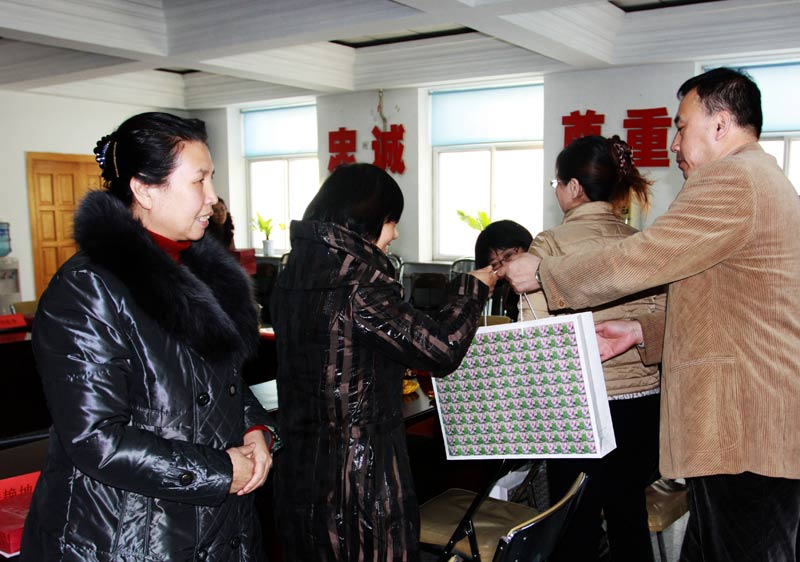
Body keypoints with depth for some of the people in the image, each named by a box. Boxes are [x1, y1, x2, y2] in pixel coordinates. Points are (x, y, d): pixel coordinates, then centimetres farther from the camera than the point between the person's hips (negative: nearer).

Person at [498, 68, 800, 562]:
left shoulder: (732, 179, -14)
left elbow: (632, 262, -18)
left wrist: (540, 272, -4)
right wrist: (643, 331, 17)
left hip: (746, 432, -10)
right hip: (755, 427, 10)